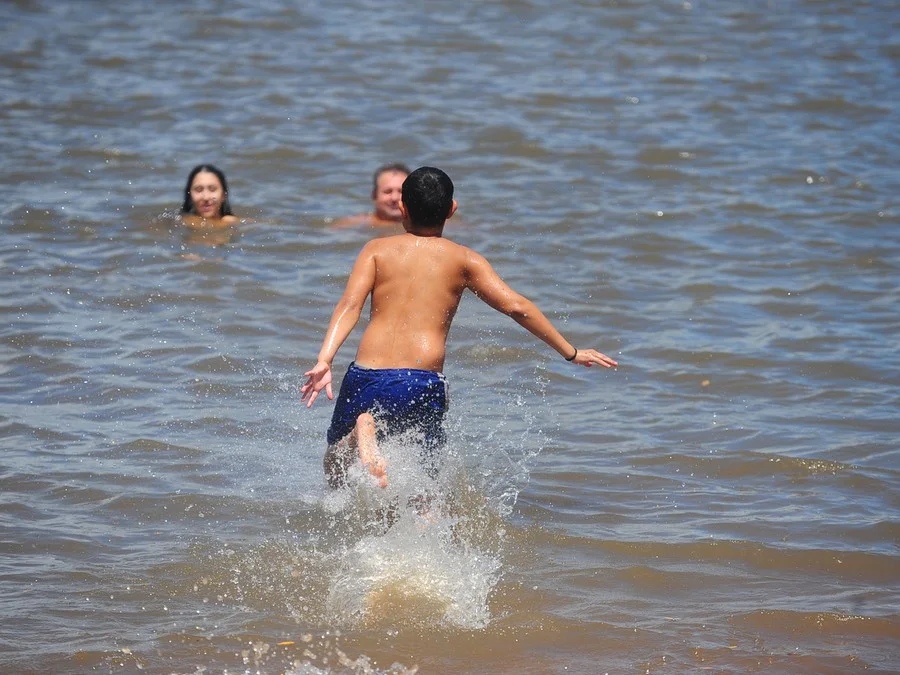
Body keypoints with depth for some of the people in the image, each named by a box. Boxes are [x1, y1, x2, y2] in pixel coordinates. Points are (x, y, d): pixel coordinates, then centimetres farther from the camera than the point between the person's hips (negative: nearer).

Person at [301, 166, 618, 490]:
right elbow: (515, 306, 2)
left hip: (368, 375, 0)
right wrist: (571, 353, 9)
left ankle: (361, 431, -18)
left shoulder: (377, 250, 11)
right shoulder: (464, 260, 10)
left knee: (336, 458, 16)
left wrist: (324, 361, -12)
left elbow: (350, 305, -3)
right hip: (423, 383, 0)